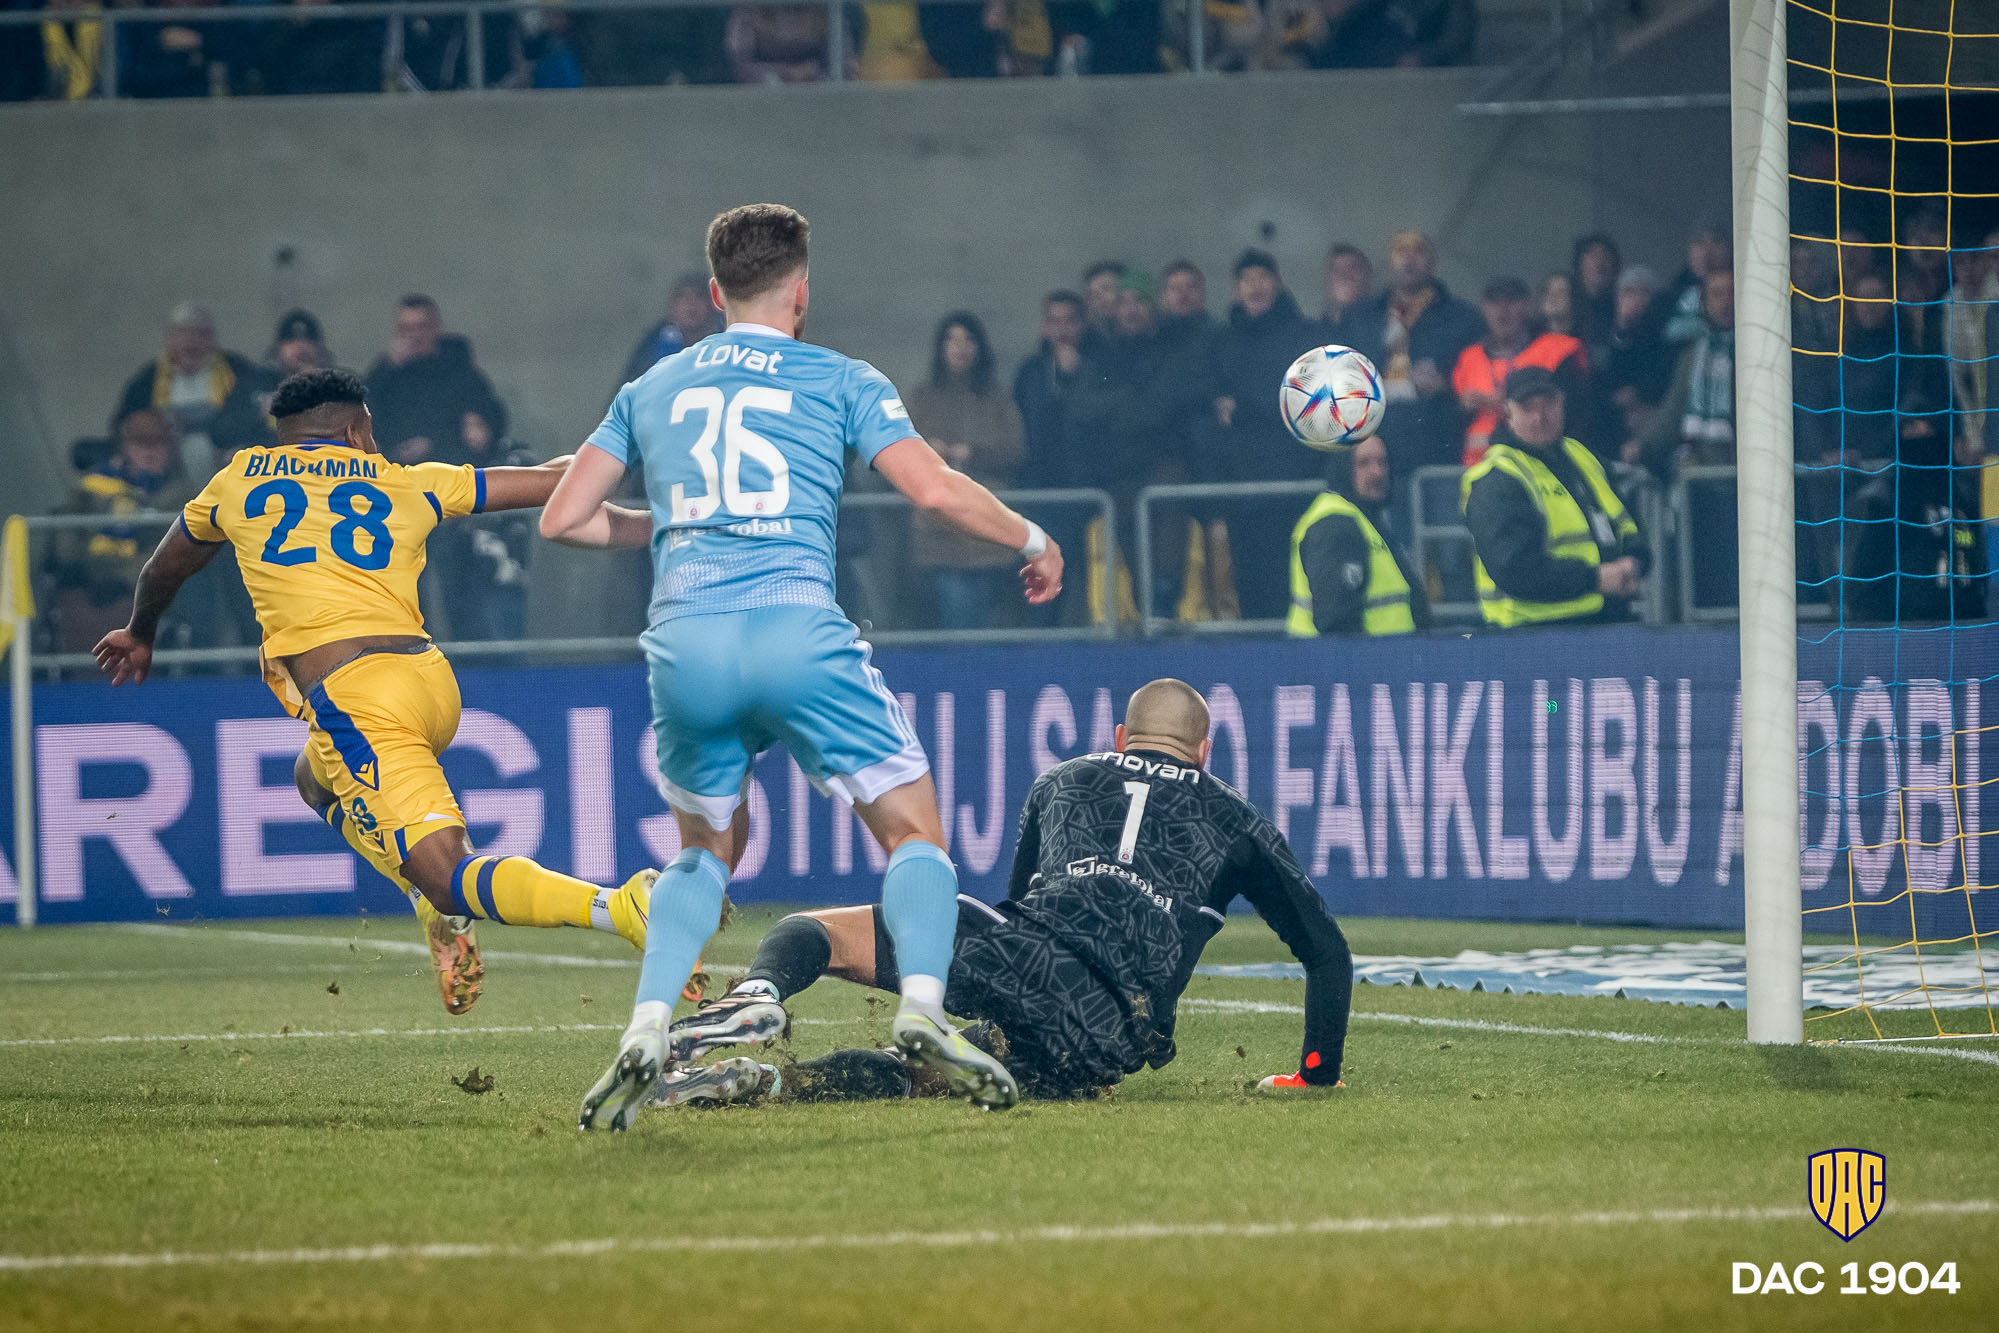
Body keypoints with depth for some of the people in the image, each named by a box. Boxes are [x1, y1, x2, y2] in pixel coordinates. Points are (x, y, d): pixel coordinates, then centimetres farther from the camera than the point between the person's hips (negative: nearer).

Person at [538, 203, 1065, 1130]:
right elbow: (936, 490, 0)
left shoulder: (649, 390, 20)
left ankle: (648, 1028, 2)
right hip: (796, 628, -3)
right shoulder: (840, 383, 11)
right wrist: (1032, 540, 17)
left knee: (706, 851, 23)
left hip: (684, 643, 3)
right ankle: (922, 1009, -18)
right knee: (914, 834, 7)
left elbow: (563, 519, 20)